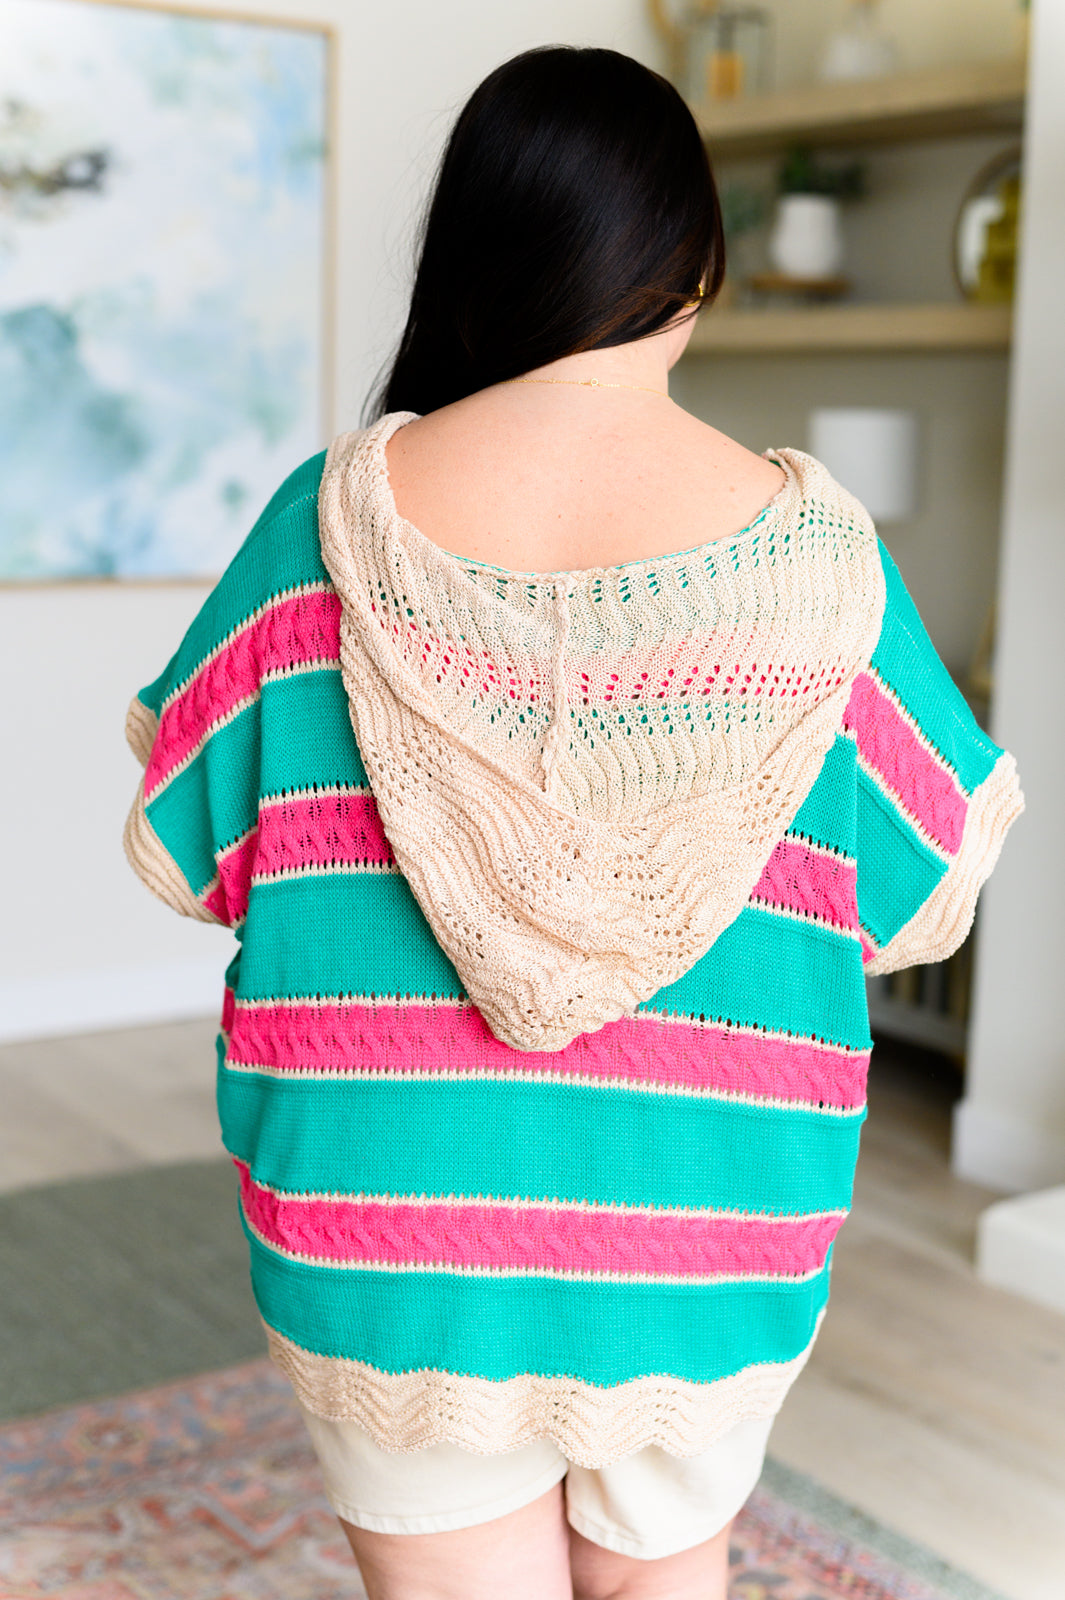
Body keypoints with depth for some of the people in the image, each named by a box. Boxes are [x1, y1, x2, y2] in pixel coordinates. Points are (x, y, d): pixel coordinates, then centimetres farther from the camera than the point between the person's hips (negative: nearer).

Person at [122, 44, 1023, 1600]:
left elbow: (183, 844, -1)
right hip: (705, 1221, 1)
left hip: (385, 1192, 0)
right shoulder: (812, 547, -11)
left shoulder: (344, 514, -11)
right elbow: (922, 899, -1)